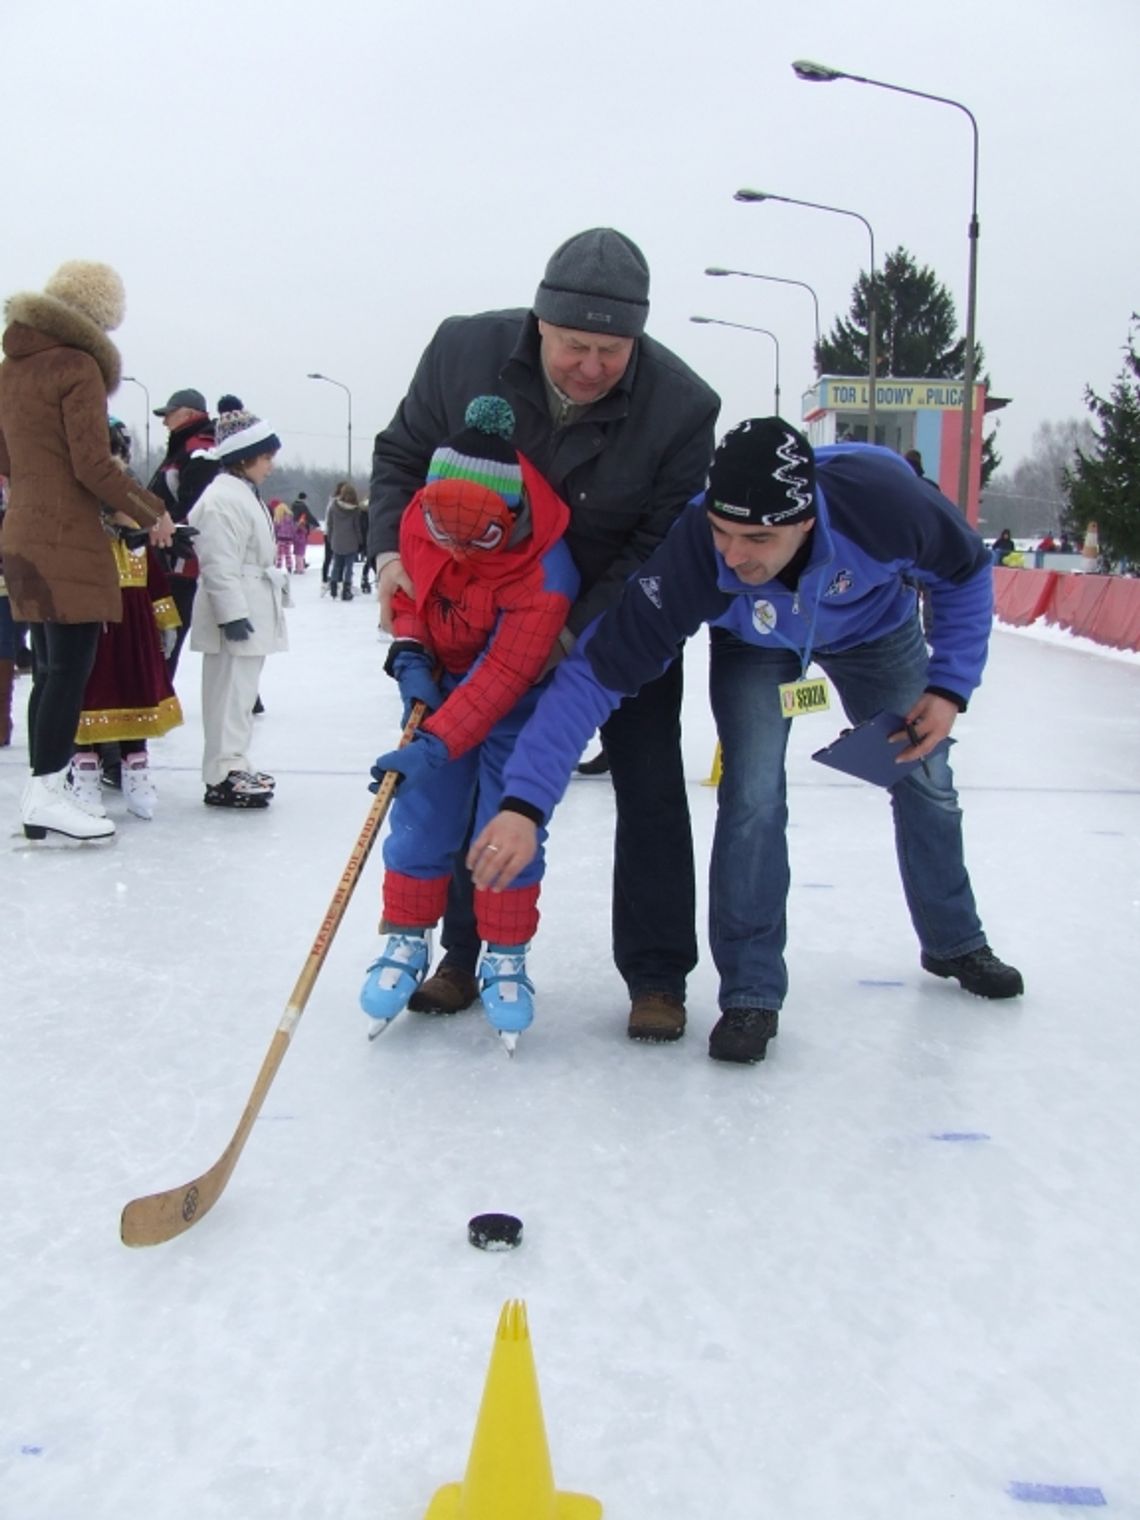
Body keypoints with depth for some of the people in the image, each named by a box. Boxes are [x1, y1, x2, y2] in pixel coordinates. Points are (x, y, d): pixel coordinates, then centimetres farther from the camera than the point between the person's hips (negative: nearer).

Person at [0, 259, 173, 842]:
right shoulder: (79, 366, -10)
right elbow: (92, 465, -15)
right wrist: (152, 513, -6)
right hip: (68, 541, -8)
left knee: (50, 669, 12)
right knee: (69, 669, -6)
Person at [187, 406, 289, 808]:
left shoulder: (245, 495, 17)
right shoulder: (222, 499, -17)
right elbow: (220, 565, -22)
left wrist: (276, 580, 27)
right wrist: (232, 614, -24)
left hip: (252, 611, 11)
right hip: (235, 615, -11)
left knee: (243, 692, 16)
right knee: (229, 695, -8)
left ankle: (235, 765, 26)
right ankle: (222, 776, -4)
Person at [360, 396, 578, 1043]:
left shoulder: (546, 574, -35)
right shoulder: (423, 516, -20)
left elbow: (503, 676, -35)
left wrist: (435, 743, -40)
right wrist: (408, 653, -13)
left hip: (516, 696, -4)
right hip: (442, 679, 4)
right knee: (420, 816, 1)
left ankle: (507, 958, 12)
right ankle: (406, 941, 18)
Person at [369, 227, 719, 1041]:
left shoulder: (682, 406, -28)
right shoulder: (464, 351, -21)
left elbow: (662, 544, -21)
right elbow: (402, 455, -5)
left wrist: (577, 632, -30)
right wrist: (392, 549, -21)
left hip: (624, 616, -2)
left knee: (649, 786, -4)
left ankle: (657, 976, 10)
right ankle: (466, 953, 24)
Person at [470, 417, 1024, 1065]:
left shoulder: (885, 499, -42)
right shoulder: (690, 556, -43)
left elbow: (968, 572, -19)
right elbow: (593, 674, -40)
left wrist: (950, 686, -21)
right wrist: (526, 802, -47)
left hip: (875, 625, 2)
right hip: (753, 643, -1)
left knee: (926, 782, 11)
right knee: (754, 793, -19)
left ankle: (955, 942, 37)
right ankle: (750, 991, -2)